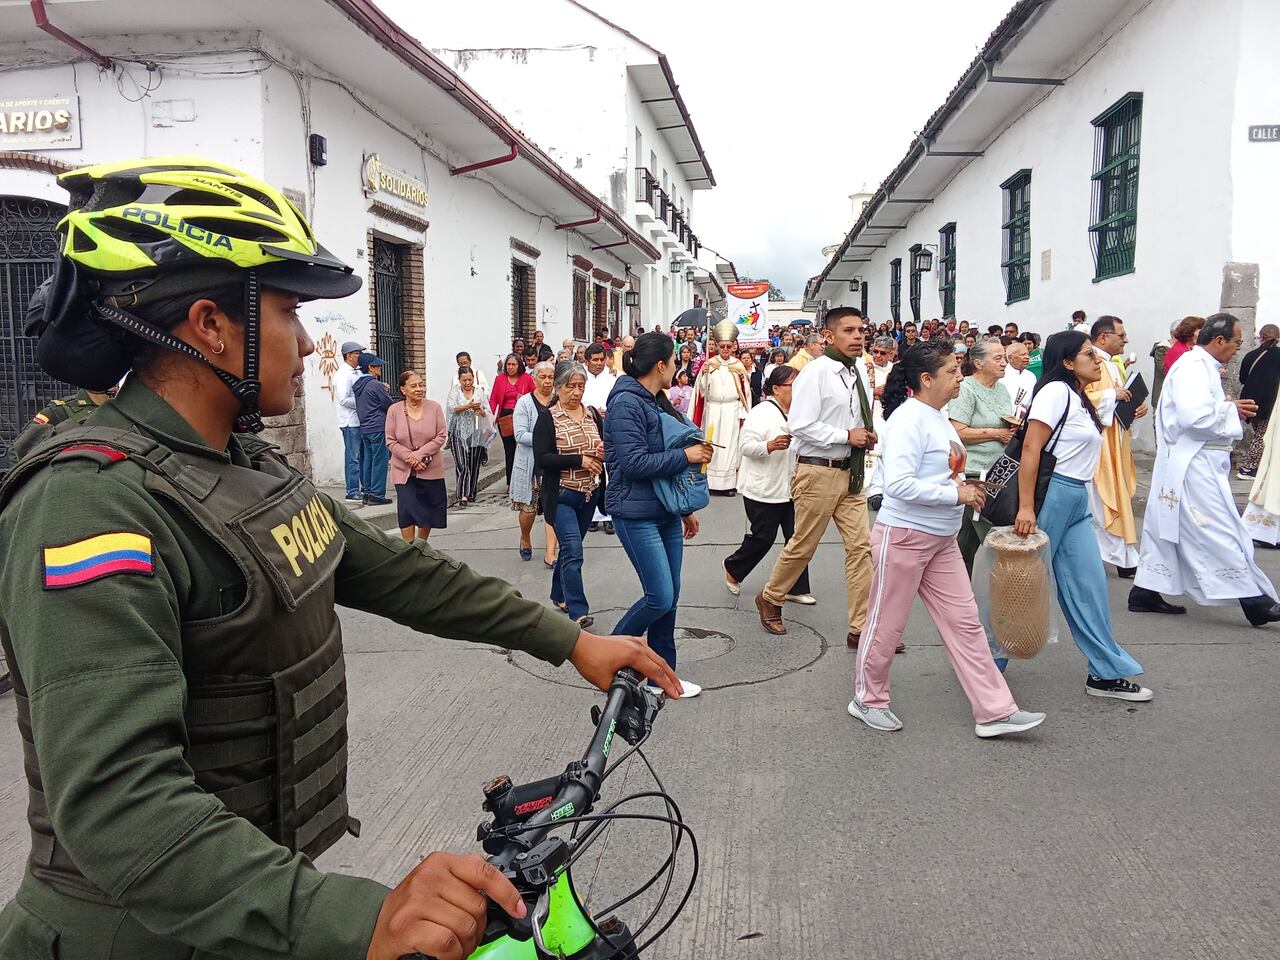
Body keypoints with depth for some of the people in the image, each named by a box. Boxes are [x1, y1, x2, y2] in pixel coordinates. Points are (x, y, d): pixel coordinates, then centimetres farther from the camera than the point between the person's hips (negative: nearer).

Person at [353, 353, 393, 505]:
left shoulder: (358, 385, 11)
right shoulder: (376, 385, -14)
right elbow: (390, 405, -9)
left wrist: (383, 389, 10)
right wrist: (386, 391, 11)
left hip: (364, 428, 8)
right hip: (378, 428, -8)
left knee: (367, 461, 12)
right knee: (379, 461, -4)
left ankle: (368, 493, 16)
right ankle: (377, 495, -3)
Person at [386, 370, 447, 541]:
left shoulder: (434, 407, -2)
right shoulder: (394, 410, -3)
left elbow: (441, 436, -5)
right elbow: (391, 441, -4)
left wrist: (420, 454, -15)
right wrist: (409, 457, -16)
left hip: (431, 469, 1)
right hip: (404, 470, -1)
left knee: (428, 509, 11)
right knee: (407, 511, -9)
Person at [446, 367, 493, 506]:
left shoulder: (480, 392, 9)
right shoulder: (454, 392, 4)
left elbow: (488, 411, 7)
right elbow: (451, 408, -12)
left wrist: (481, 411, -16)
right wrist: (469, 406, -24)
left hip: (476, 433, 3)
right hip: (459, 433, -2)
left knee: (474, 464, 7)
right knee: (461, 464, -10)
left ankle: (471, 492, 22)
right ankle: (462, 495, -13)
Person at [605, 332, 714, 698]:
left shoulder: (657, 402, 14)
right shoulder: (626, 403, -15)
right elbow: (634, 463, -22)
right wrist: (685, 456, -16)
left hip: (666, 512, 9)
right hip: (637, 515, -9)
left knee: (669, 598, 10)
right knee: (660, 597, -8)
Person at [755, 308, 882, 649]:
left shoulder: (858, 373, 10)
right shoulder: (816, 372, -14)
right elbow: (800, 425, -20)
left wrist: (867, 437, 4)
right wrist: (847, 436, -18)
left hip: (851, 472, 7)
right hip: (819, 473, -7)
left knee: (861, 547, 3)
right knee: (803, 546, 6)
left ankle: (860, 629, 9)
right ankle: (769, 599, 31)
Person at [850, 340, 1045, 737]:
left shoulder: (938, 417, 11)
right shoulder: (909, 419, -18)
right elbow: (898, 484, -27)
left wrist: (965, 487, 5)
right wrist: (955, 495, -21)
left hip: (941, 540, 9)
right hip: (904, 536, -9)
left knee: (965, 623, 8)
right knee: (887, 625, 6)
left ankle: (994, 711, 14)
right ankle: (868, 700, 25)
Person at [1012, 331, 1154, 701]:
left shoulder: (1079, 398, 17)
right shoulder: (1056, 390, -11)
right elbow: (1031, 449, -18)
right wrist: (1026, 507, -24)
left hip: (1077, 500, 9)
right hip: (1051, 493, -9)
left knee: (1089, 584, 9)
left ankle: (1107, 673, 16)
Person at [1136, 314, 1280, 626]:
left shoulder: (1202, 366, 17)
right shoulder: (1193, 366, -16)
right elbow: (1195, 416, -27)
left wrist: (1228, 408, 7)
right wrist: (1231, 410, -12)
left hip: (1196, 464, 11)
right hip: (1193, 466, -11)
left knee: (1169, 529, 12)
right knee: (1221, 531, -4)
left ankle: (1144, 592, 17)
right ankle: (1254, 600, 2)